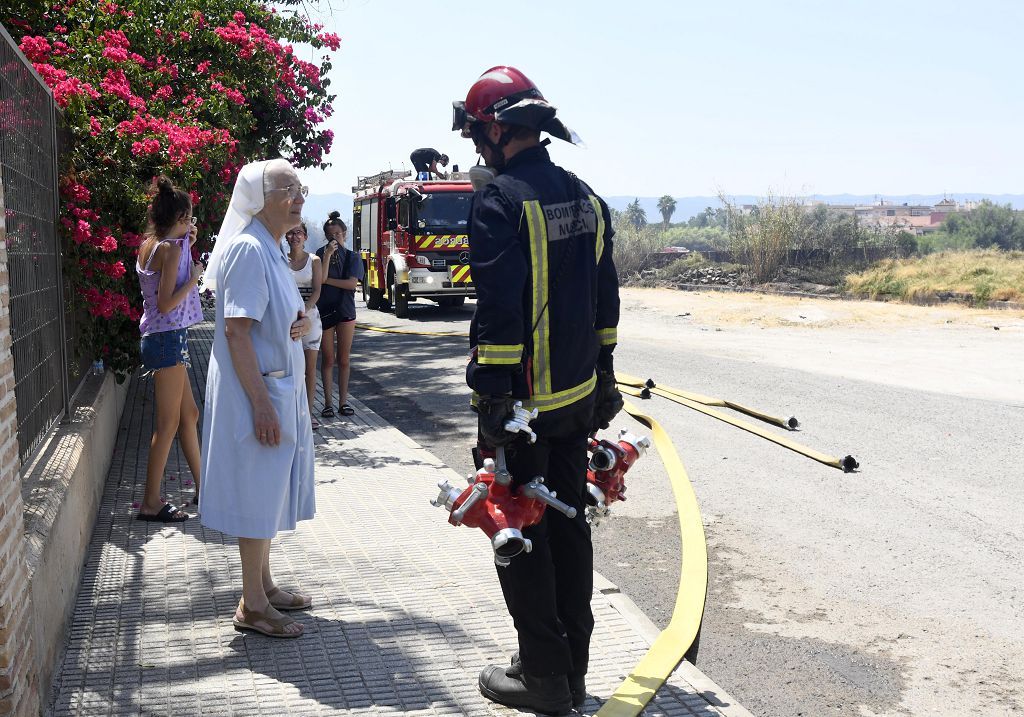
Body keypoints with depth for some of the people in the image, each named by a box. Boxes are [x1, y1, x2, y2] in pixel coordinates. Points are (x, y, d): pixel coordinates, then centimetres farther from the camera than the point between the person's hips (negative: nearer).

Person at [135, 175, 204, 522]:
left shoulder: (150, 245, 10)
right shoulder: (171, 248, -16)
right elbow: (166, 304, -21)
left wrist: (186, 245, 15)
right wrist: (194, 276, -10)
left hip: (161, 338, 10)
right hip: (168, 338, -10)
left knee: (189, 414, 18)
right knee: (168, 424, -2)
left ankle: (202, 486, 28)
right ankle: (151, 504, 5)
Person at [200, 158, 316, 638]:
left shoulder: (271, 250, 13)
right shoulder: (248, 249, -17)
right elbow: (236, 330, -23)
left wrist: (301, 322, 0)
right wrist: (261, 404, -25)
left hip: (277, 386, 10)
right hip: (257, 389, -10)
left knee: (268, 491, 17)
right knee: (258, 492, -3)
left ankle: (263, 585, 29)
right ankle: (253, 605, 8)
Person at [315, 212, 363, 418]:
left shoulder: (353, 257, 5)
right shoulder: (321, 253, 1)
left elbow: (352, 283, -8)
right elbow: (320, 278, -13)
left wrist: (327, 280, -9)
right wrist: (328, 255, -19)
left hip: (345, 310, 1)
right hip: (324, 310, -1)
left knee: (344, 359, 5)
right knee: (327, 359, 3)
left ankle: (343, 401, 11)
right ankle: (328, 402, 5)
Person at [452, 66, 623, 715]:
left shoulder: (501, 200, -15)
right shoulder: (584, 197, 10)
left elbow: (499, 308, -21)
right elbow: (606, 296, 14)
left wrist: (492, 400, -18)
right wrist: (602, 377, 21)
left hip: (525, 396, -8)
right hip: (580, 394, 8)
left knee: (522, 534, 4)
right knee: (568, 522, 15)